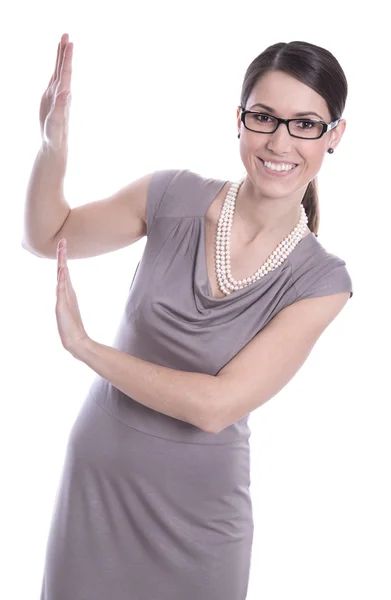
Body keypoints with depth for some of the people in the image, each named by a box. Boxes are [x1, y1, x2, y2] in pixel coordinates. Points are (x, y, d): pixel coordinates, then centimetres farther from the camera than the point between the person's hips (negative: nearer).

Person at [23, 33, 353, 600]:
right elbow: (47, 237, 1)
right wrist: (54, 145, -17)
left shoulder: (320, 280, -12)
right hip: (95, 474, 1)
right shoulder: (175, 197, -10)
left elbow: (217, 406, -19)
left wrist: (83, 346, -17)